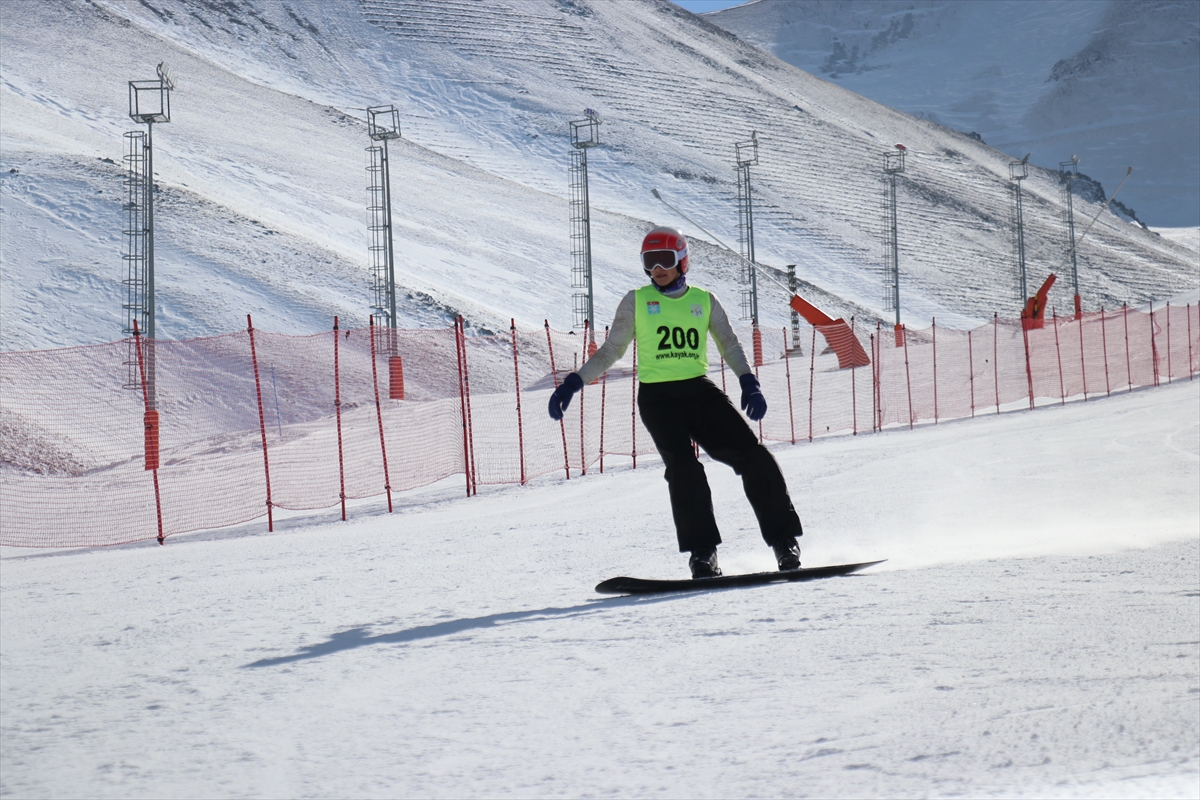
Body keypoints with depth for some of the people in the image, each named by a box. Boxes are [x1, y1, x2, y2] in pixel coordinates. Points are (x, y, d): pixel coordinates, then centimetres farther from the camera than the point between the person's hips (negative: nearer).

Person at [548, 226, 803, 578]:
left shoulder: (704, 301, 11)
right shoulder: (636, 301, 7)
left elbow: (729, 345, 9)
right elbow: (610, 351, 11)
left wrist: (749, 383, -8)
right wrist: (573, 383, 1)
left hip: (699, 391, 2)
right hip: (657, 397, -2)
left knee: (752, 455, -10)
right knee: (683, 468, -23)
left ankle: (784, 541, -1)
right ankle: (702, 554, -19)